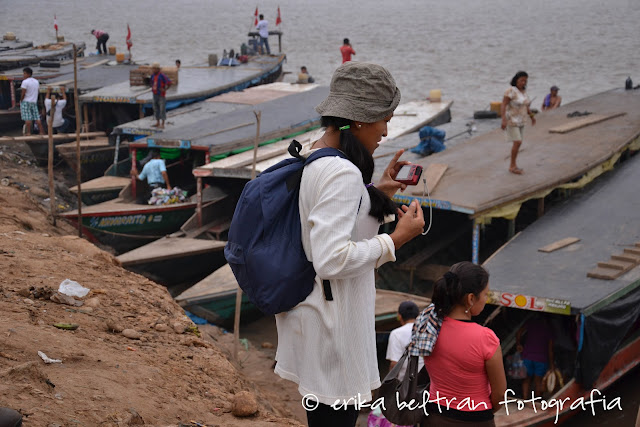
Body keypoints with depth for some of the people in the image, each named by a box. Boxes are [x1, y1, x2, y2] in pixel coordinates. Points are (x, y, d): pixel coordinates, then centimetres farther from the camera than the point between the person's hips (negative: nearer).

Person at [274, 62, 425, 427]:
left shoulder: (310, 160, 7)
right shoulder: (342, 173, -23)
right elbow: (332, 259, -29)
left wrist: (377, 195, 14)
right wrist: (397, 238, -20)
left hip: (307, 311, 10)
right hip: (332, 327, -10)